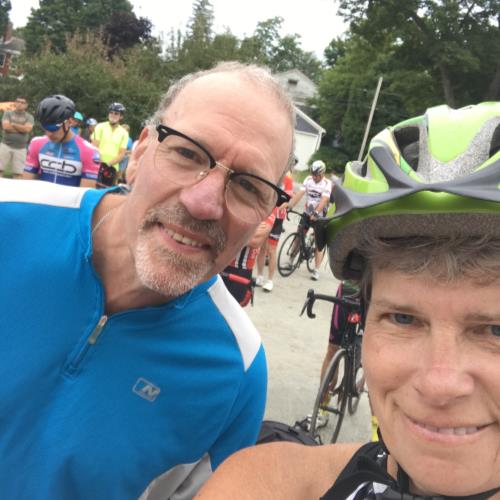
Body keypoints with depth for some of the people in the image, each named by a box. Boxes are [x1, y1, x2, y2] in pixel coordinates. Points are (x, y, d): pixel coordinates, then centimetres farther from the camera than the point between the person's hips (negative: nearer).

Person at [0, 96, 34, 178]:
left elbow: (27, 129, -11)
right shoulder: (8, 113, 9)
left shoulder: (29, 117, 8)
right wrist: (21, 128, -6)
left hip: (20, 148, 0)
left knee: (18, 173, -2)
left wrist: (13, 124, -5)